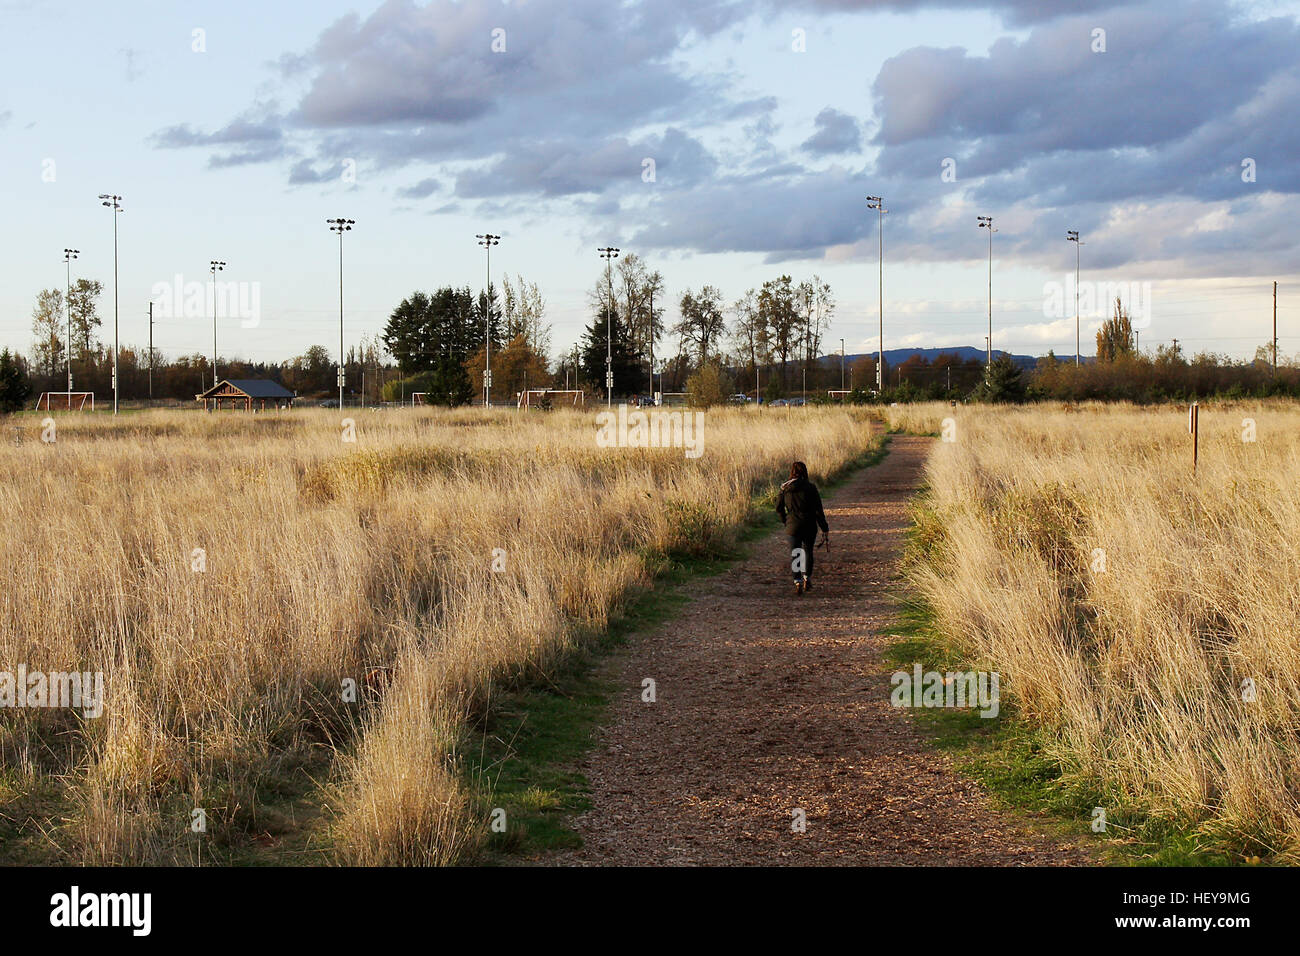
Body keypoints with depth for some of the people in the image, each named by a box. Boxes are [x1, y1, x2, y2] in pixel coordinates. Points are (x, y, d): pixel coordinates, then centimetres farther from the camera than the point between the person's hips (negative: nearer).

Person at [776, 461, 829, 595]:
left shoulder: (785, 488, -1)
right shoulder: (810, 488, -8)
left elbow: (779, 508, 6)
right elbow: (818, 511, -8)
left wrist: (785, 521, 23)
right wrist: (825, 530, -4)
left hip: (793, 526, 1)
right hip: (809, 526, -1)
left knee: (795, 554, 4)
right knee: (808, 551, 20)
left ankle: (798, 582, -11)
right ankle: (807, 578, 22)